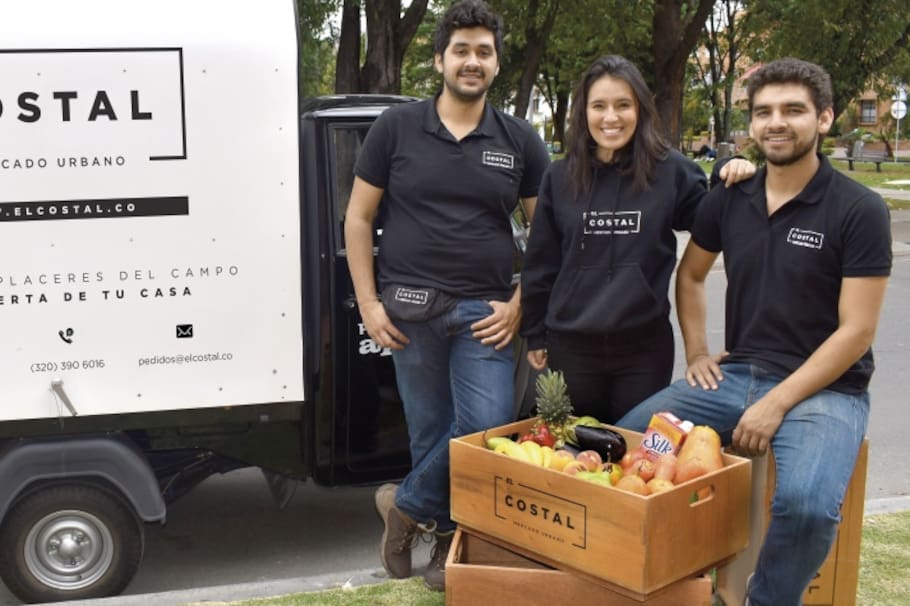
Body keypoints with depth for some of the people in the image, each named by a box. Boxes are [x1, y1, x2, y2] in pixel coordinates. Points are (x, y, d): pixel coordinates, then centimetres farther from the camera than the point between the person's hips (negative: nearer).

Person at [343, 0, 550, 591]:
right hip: (410, 307, -1)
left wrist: (518, 304, -2)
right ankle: (448, 540, 28)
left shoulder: (520, 140, 5)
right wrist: (368, 302, -1)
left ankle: (408, 506, 16)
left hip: (485, 312, 1)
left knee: (488, 426, -9)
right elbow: (359, 218, 5)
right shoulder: (396, 127, 2)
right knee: (429, 432, 7)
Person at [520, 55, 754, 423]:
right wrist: (535, 335, 8)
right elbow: (540, 263, 6)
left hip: (645, 346, -1)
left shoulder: (670, 171, -3)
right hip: (571, 346, 1)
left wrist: (730, 176, -10)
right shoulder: (559, 177, 2)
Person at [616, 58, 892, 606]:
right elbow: (691, 275, 20)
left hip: (824, 389, -5)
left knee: (807, 503, -33)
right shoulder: (729, 199, 4)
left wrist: (777, 404, -17)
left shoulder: (860, 210, -10)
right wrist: (696, 353, 8)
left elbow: (856, 330, -12)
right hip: (737, 374, 5)